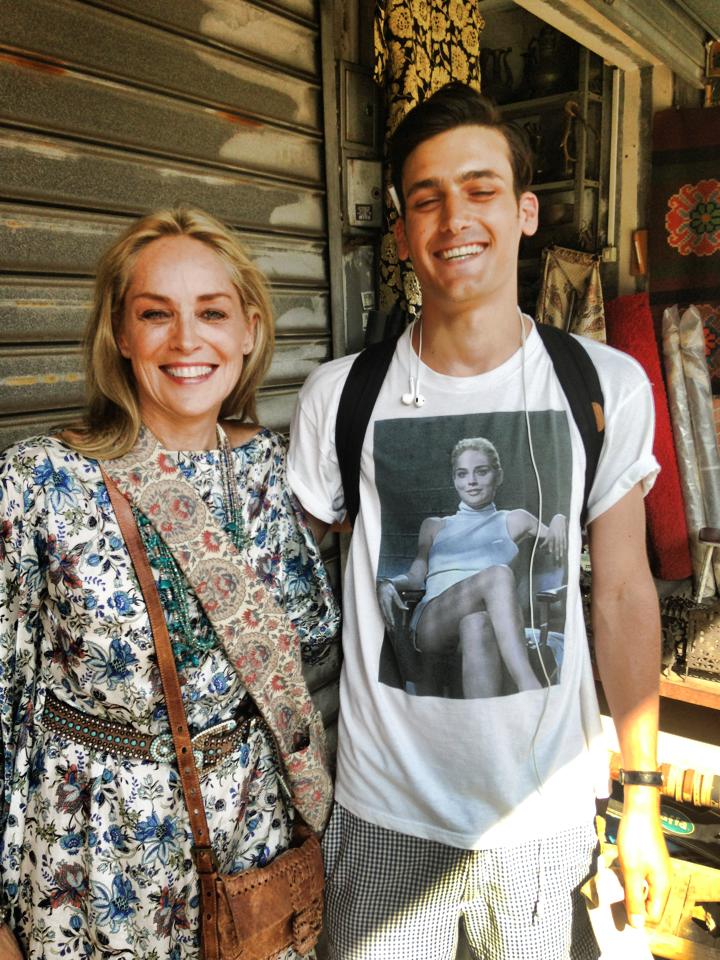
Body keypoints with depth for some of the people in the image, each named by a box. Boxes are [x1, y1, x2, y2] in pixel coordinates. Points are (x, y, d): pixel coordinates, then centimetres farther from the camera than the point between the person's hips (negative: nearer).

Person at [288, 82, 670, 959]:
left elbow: (623, 594, -1)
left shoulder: (607, 386, -7)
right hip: (384, 817, 0)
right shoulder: (339, 395, -9)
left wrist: (642, 797, 2)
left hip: (547, 816, 1)